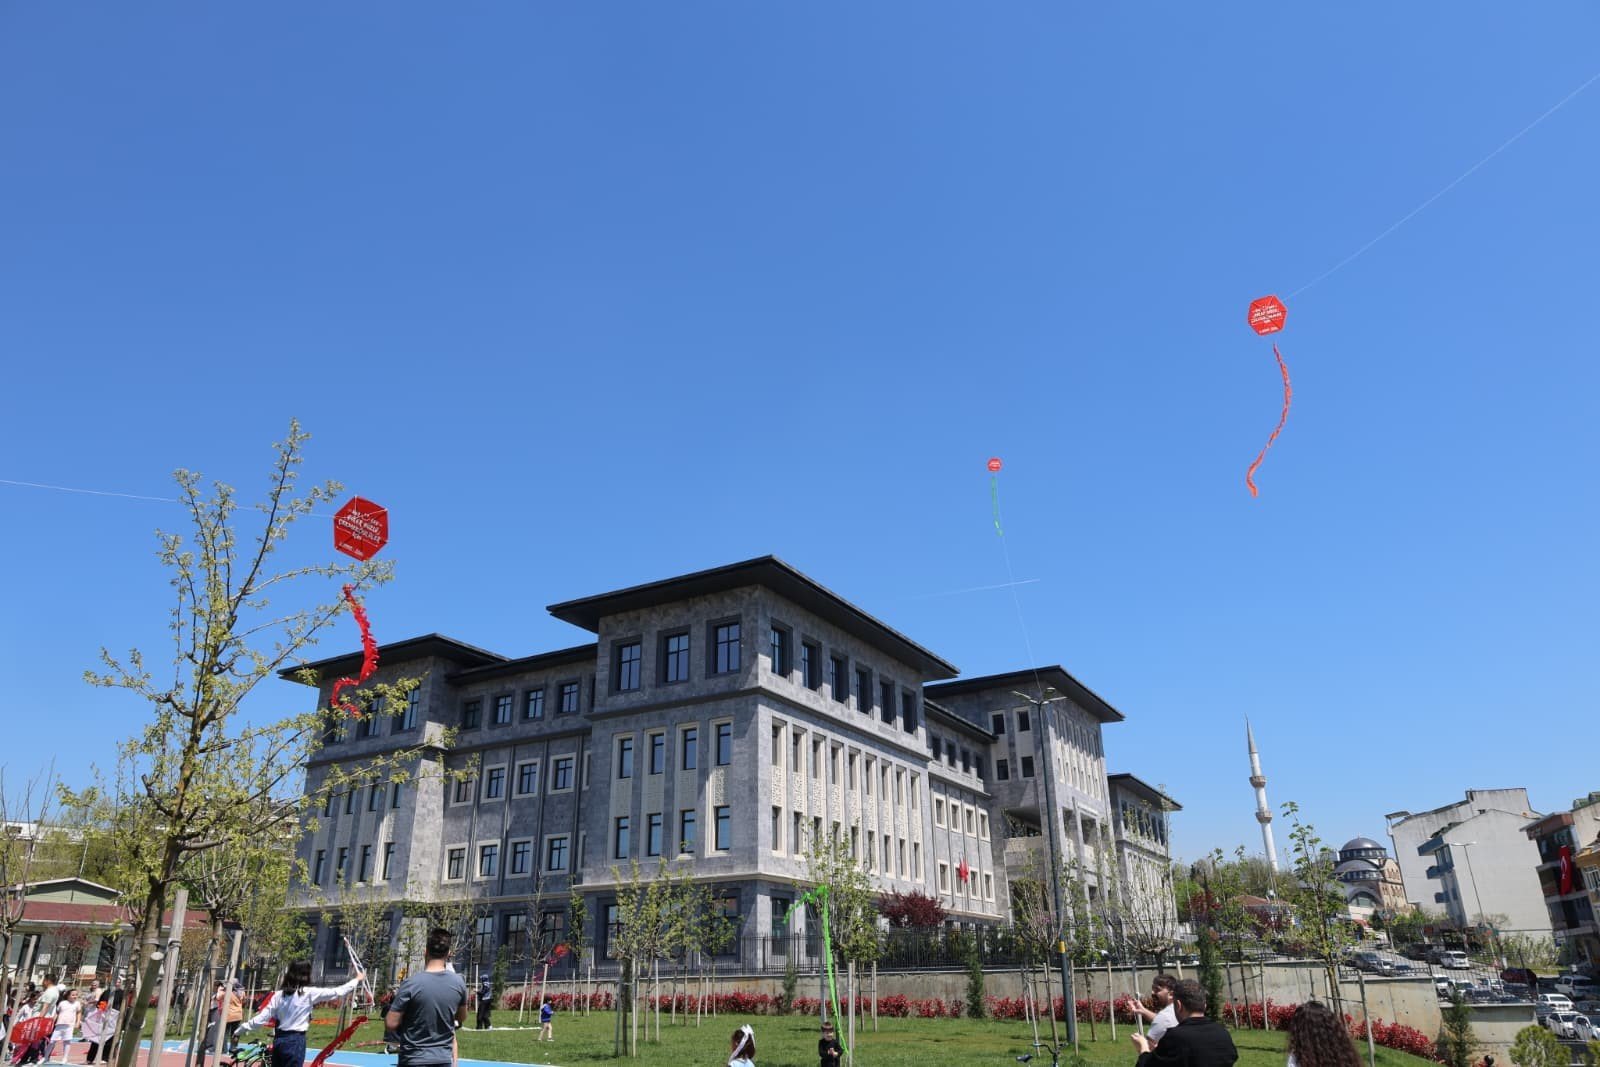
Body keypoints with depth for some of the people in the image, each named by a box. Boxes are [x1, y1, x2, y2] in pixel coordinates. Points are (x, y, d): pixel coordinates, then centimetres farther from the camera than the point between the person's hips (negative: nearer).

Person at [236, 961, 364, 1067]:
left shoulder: (279, 994, 3)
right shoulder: (309, 993, -9)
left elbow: (262, 1017, 1)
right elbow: (336, 992, -7)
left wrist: (240, 1030, 13)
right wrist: (357, 979, 4)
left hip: (279, 1040, 6)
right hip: (296, 1041, -6)